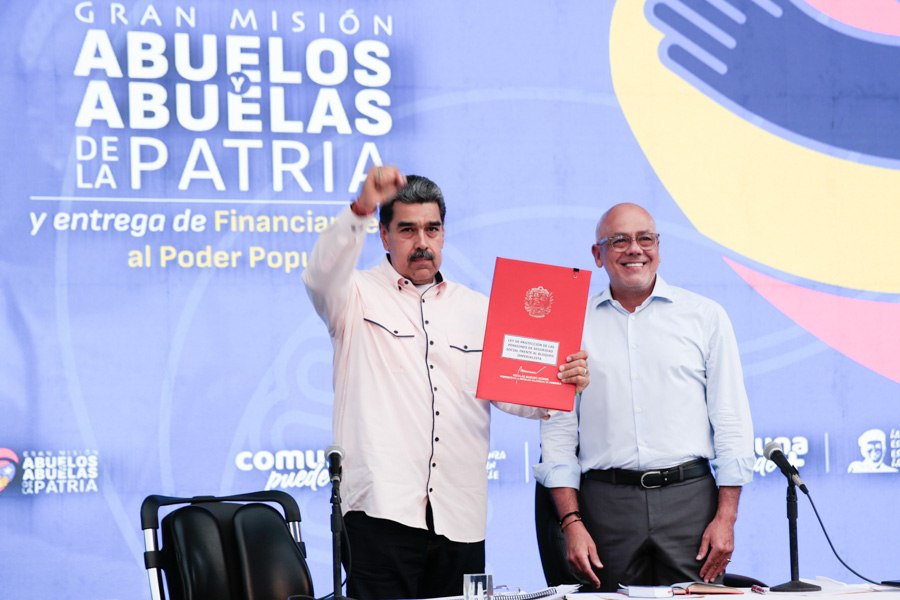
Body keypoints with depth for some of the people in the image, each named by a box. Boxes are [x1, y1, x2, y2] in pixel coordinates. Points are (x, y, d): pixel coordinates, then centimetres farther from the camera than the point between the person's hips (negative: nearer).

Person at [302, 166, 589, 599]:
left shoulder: (477, 310, 18)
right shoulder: (360, 296, 7)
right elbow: (322, 278, -16)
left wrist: (562, 385, -8)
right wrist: (362, 208, -32)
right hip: (382, 511, -4)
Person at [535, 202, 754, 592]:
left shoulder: (705, 316, 8)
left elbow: (731, 421, 6)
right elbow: (558, 428, 7)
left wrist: (726, 517, -2)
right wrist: (571, 522, -2)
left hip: (689, 497, 0)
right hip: (608, 501, 0)